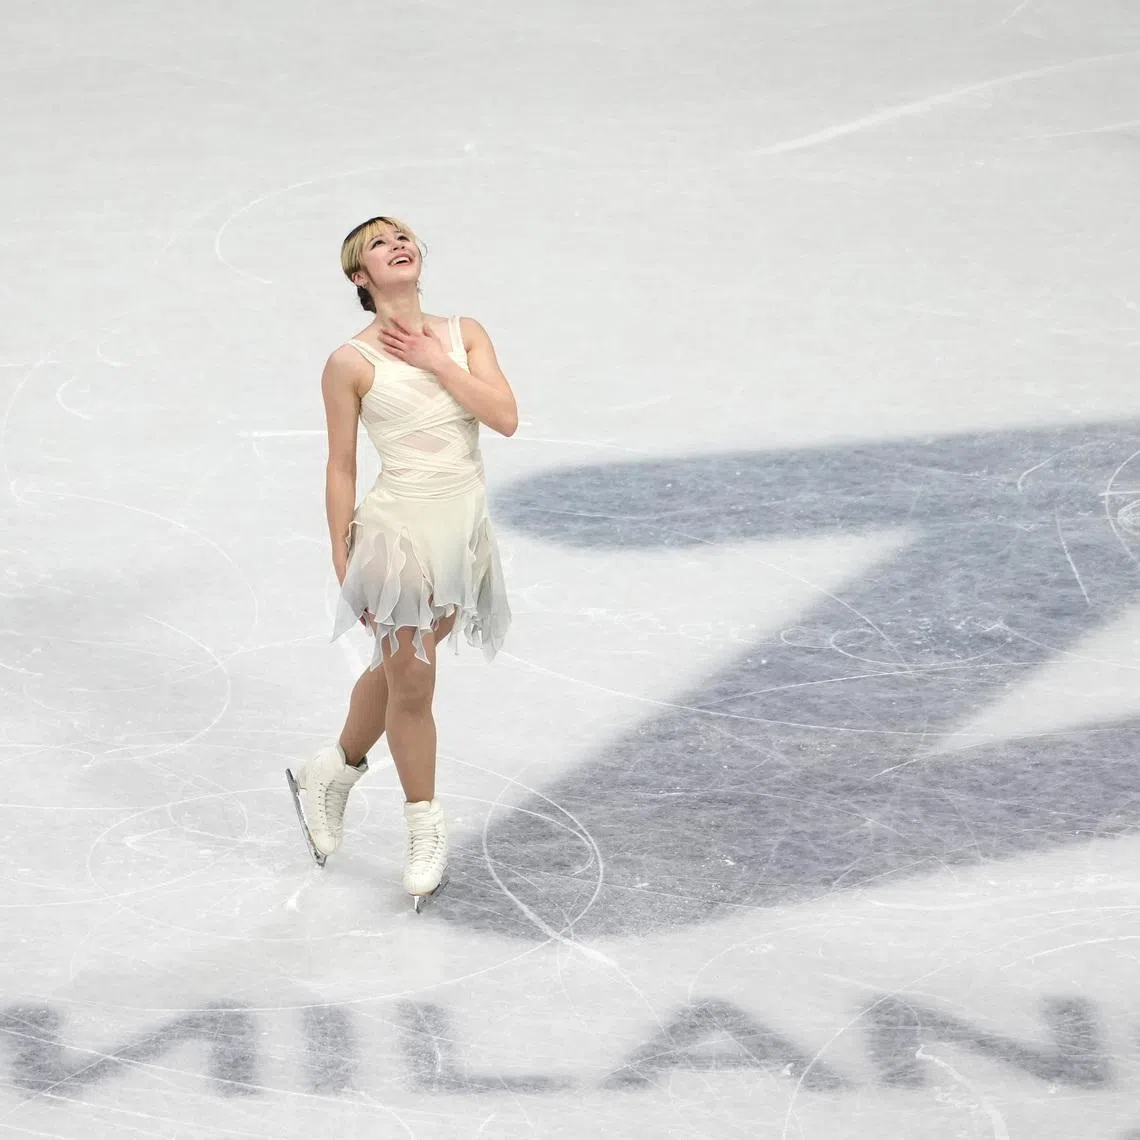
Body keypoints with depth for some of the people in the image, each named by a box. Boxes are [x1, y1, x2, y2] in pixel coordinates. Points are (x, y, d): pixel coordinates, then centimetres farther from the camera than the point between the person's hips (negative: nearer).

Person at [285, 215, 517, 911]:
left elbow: (506, 417, -9)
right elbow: (341, 469, -5)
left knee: (400, 667, 20)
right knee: (410, 683, 3)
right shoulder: (352, 365, -10)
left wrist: (434, 360, -12)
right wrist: (345, 566, -5)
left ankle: (331, 775, 43)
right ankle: (427, 829, 20)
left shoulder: (464, 335, 2)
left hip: (465, 527, 5)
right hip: (400, 529, -5)